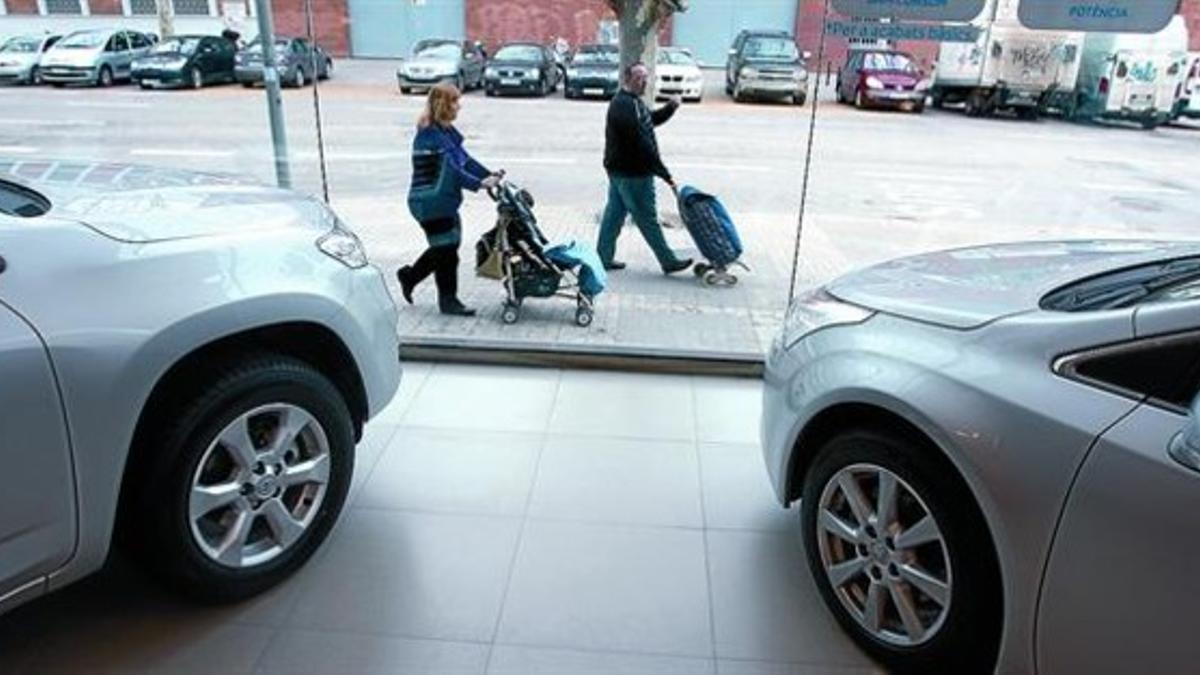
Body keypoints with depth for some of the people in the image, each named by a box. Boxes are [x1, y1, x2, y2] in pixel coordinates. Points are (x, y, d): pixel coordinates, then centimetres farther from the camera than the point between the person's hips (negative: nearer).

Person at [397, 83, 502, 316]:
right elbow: (451, 169, -24)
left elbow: (464, 159, 10)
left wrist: (490, 175, -1)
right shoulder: (429, 135, -18)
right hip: (431, 203, -9)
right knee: (446, 249, -1)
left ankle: (409, 276, 33)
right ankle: (448, 300, 12)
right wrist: (480, 184, -27)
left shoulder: (447, 131, 11)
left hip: (444, 202, 9)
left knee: (444, 247, 16)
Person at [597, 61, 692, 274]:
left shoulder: (633, 101, 12)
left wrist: (670, 107, 5)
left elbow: (652, 120, 26)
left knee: (615, 213, 15)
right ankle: (668, 261, 9)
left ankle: (603, 257, 23)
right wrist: (664, 174, -24)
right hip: (632, 173, -11)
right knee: (647, 218, -1)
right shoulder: (624, 106, -21)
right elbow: (642, 144, -25)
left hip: (619, 170, 11)